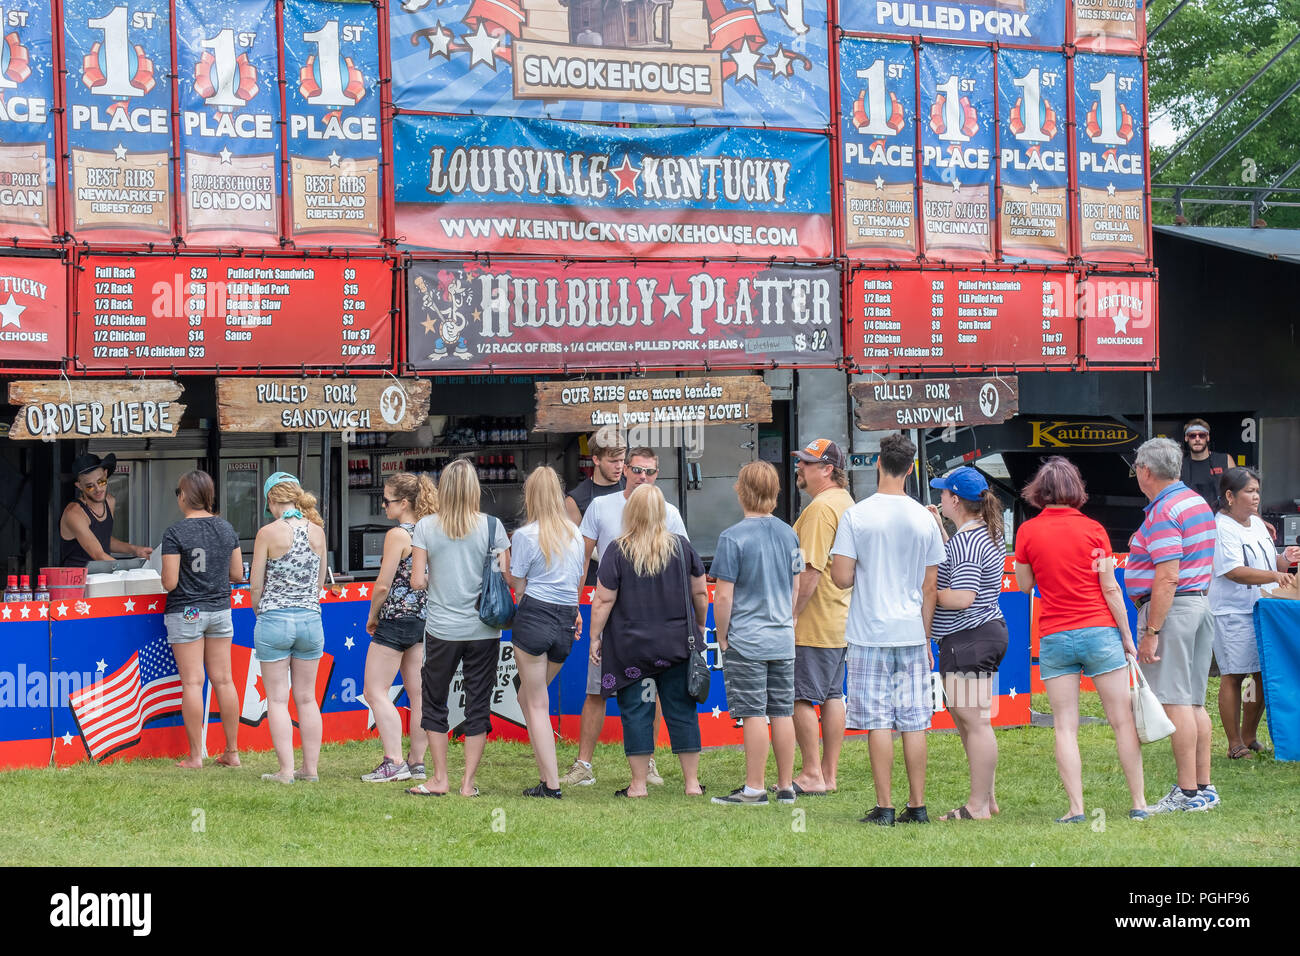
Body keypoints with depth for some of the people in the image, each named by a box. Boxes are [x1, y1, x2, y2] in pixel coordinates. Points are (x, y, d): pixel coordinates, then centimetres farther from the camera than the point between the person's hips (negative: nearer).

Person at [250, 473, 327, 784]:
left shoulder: (268, 533, -10)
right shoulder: (317, 531, 2)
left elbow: (257, 585, -4)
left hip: (274, 619, -4)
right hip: (311, 618, 4)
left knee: (277, 699, 3)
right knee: (307, 698, 12)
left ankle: (286, 770, -1)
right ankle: (310, 767, 14)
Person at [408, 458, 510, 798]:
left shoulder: (425, 527, -4)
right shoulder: (492, 526, -4)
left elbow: (417, 581, -5)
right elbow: (506, 579, -5)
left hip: (442, 629, 0)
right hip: (483, 629, 0)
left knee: (434, 700, 15)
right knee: (478, 704, 8)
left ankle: (440, 779, 16)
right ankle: (468, 782, 8)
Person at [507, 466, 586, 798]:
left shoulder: (526, 536, -8)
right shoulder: (575, 534, 11)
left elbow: (517, 586, -4)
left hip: (533, 618, -5)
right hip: (566, 623, 5)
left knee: (537, 705, 1)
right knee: (527, 698, 20)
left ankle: (551, 783, -2)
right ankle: (546, 769, 12)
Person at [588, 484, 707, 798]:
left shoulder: (618, 551, -8)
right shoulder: (682, 546, 1)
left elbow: (603, 600, -7)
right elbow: (700, 593, 7)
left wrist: (595, 637, 2)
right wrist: (700, 626, 22)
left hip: (631, 646, -2)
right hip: (677, 643, 3)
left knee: (635, 711, 3)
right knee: (681, 710, 8)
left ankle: (638, 784, 4)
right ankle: (692, 782, 10)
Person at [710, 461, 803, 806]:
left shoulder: (732, 537, -12)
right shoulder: (789, 534, 6)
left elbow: (724, 596, -13)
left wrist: (722, 637, -1)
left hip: (746, 641, -6)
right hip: (783, 640, 6)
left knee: (754, 714, -2)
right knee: (783, 712, 9)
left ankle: (755, 788, 2)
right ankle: (786, 786, 14)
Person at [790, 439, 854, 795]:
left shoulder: (820, 507, -18)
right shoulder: (845, 501, 14)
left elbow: (812, 570, -24)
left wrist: (792, 614, -19)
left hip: (813, 620, -10)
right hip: (840, 619, 10)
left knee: (801, 697, -5)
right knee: (832, 695, 11)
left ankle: (812, 775, -4)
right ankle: (830, 774, 15)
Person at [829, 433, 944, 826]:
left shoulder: (857, 516, -7)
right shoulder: (924, 519, 4)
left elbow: (842, 578, -10)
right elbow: (930, 588, 8)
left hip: (871, 635, -3)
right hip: (912, 633, 3)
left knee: (879, 723, -1)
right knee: (914, 723, 7)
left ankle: (884, 807, 0)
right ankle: (917, 805, 10)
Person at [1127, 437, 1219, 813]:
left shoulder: (1164, 513, -16)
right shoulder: (1198, 503, 15)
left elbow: (1167, 578, -21)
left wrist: (1151, 632, -20)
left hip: (1171, 609, -10)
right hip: (1201, 604, 10)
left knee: (1176, 702, -7)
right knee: (1194, 703, 11)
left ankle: (1188, 792, -7)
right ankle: (1204, 787, 13)